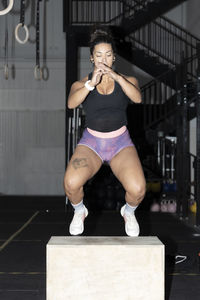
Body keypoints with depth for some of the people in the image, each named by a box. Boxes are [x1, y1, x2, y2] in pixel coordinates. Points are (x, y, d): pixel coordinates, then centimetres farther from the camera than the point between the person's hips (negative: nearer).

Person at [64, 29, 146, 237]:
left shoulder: (126, 80, 8)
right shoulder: (81, 84, 7)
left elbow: (137, 98, -15)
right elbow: (71, 103, -15)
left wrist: (116, 77, -28)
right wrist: (91, 83, -30)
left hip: (121, 143, 0)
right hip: (91, 142, 0)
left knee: (137, 190, -26)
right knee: (71, 183, -29)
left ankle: (129, 212, 12)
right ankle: (79, 212, 8)